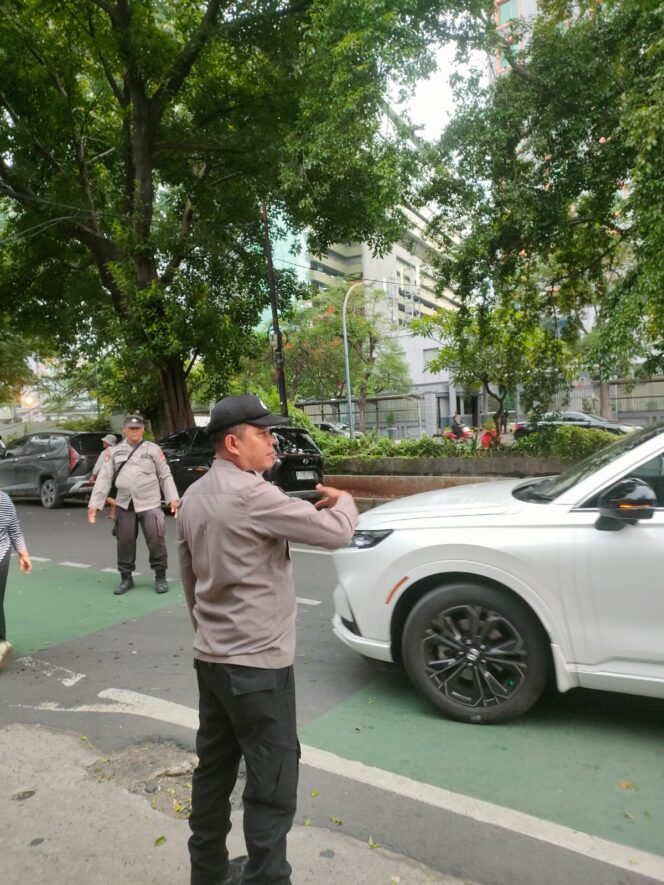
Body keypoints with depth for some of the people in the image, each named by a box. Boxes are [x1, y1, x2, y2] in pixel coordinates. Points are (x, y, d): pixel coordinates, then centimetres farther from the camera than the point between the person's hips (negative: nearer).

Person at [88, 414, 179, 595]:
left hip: (150, 504, -2)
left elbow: (165, 475, 3)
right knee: (125, 541, 8)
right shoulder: (114, 451, 9)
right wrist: (94, 503, 0)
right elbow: (104, 478, 6)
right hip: (125, 505, 3)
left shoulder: (153, 449, 3)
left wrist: (172, 498, -5)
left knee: (156, 540, -4)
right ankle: (126, 577, 23)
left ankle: (160, 576, 11)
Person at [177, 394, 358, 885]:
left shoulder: (194, 496, 6)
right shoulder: (251, 494, -22)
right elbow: (335, 532, -21)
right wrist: (342, 501, 0)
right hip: (257, 663, -9)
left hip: (210, 656, 9)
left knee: (214, 767, 21)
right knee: (272, 784, 5)